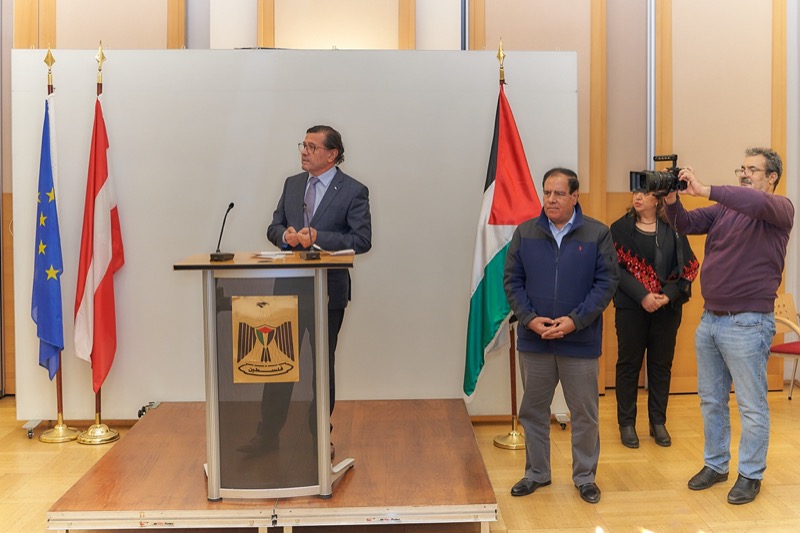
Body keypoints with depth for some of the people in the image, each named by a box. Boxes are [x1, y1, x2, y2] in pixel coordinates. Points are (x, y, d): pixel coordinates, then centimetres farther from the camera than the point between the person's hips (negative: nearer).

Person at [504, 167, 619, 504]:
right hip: (534, 340, 2)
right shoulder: (525, 233, 2)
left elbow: (607, 282, -6)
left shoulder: (598, 234, -4)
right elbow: (512, 280, 2)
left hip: (581, 341, -2)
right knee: (533, 410, 13)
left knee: (584, 414, 9)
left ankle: (585, 477, 26)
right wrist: (530, 318, -11)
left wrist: (575, 320, -15)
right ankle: (536, 473, 30)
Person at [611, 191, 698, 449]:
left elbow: (688, 266, -1)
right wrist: (642, 296, -17)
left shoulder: (673, 229, 4)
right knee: (629, 363, 5)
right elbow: (616, 268, -7)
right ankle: (627, 424, 14)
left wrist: (668, 295, -15)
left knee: (661, 364, 9)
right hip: (631, 307, -1)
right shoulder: (620, 228, 1)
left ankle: (658, 422, 21)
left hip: (667, 308, 2)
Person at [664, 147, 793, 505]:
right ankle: (715, 465, 29)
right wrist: (672, 200, -18)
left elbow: (758, 203, -27)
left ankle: (751, 475, 16)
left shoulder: (780, 209, -5)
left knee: (751, 405, 3)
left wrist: (704, 190, -32)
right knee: (711, 400, 15)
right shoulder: (723, 209, 12)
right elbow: (686, 224, 3)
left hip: (748, 323, -6)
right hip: (710, 319, 6)